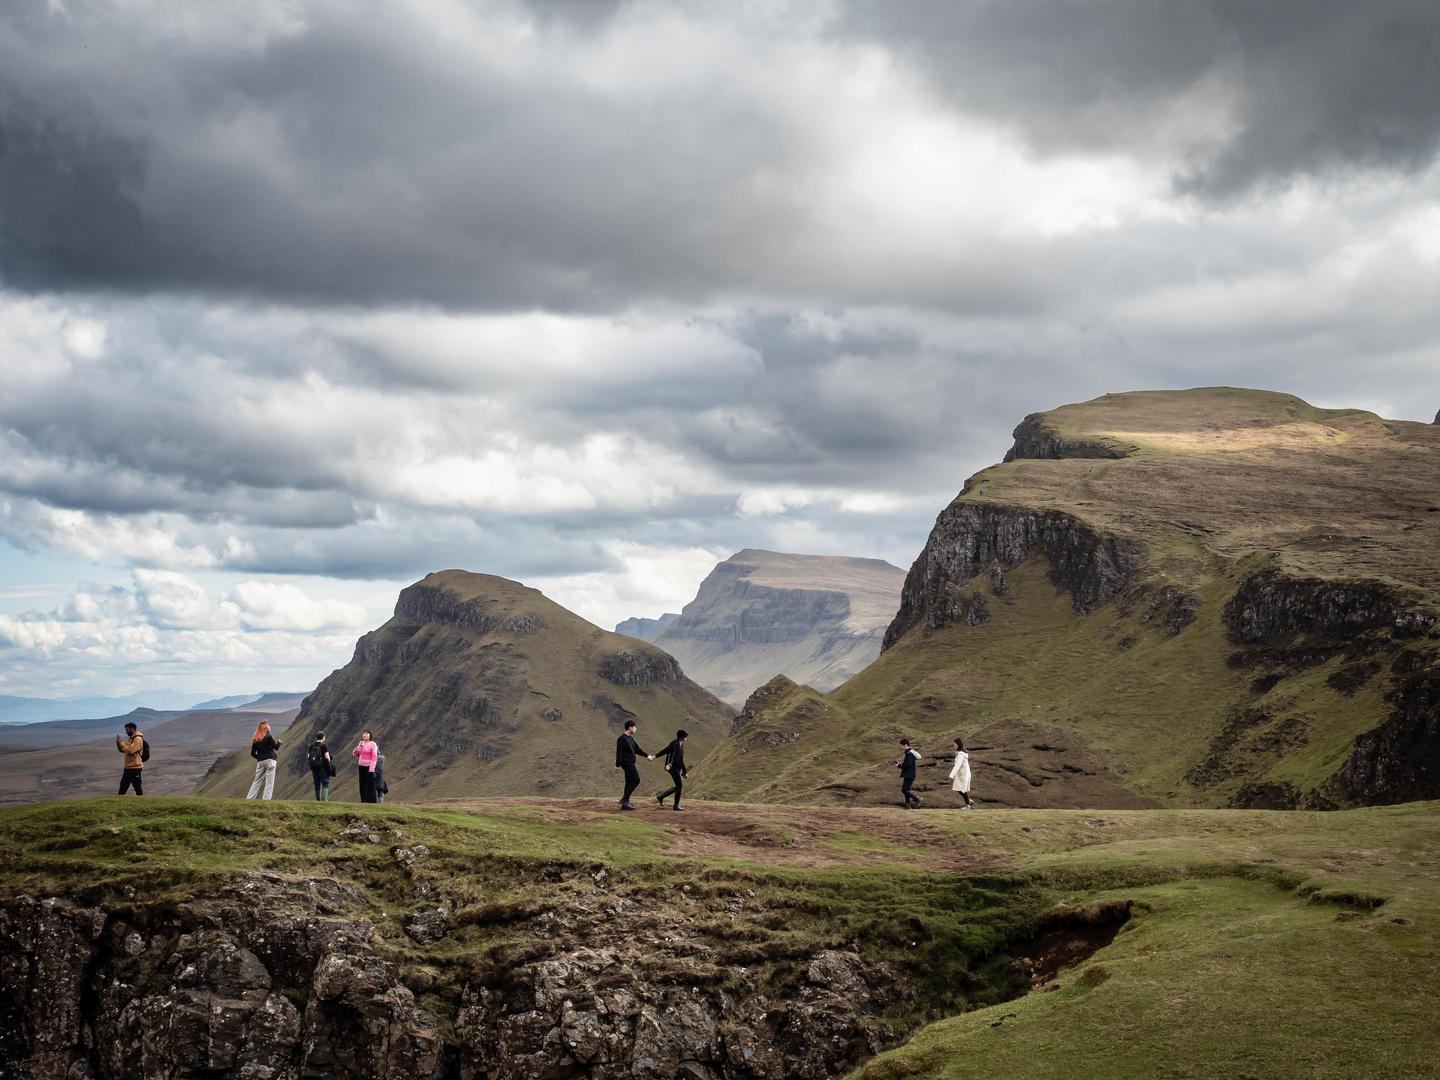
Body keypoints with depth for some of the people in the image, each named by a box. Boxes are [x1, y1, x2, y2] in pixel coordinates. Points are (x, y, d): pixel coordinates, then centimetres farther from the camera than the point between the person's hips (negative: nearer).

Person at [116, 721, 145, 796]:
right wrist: (118, 744, -1)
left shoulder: (138, 739, -15)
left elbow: (130, 750, -25)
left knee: (137, 787, -1)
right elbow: (123, 750, 18)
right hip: (128, 767, 10)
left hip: (135, 768, -10)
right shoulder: (130, 738, 15)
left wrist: (121, 743, -15)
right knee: (123, 786, 14)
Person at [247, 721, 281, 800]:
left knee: (257, 782, 11)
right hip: (270, 760, -5)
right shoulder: (268, 736, -6)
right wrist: (279, 742, 15)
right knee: (269, 783, -4)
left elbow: (252, 753, 10)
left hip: (260, 762, 5)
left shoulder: (255, 739, 10)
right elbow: (276, 747, -5)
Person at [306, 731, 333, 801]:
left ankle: (318, 799, 15)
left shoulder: (312, 745, 7)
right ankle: (324, 799, -15)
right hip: (323, 767, -5)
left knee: (317, 784, 12)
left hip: (314, 767, 5)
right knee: (325, 783, -2)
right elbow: (327, 756, -16)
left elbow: (308, 756, 7)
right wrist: (328, 762, 2)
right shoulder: (324, 746, -10)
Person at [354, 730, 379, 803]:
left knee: (370, 785, -4)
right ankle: (363, 800, 15)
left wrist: (371, 769, -17)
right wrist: (355, 752, -3)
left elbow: (374, 757, -11)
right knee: (362, 785, 8)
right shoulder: (361, 743, 12)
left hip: (369, 767, -6)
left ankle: (371, 801, -1)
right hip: (361, 766, 6)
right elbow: (358, 755, 22)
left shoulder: (372, 744, -7)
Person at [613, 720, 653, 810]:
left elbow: (637, 749, 21)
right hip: (627, 763, -10)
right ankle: (624, 799, -12)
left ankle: (625, 804, 7)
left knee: (629, 783, 7)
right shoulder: (622, 739, -12)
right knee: (636, 780, -14)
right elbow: (619, 753, -15)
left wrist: (647, 756, 12)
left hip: (630, 763, 10)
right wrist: (617, 765, -18)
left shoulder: (631, 738, 17)